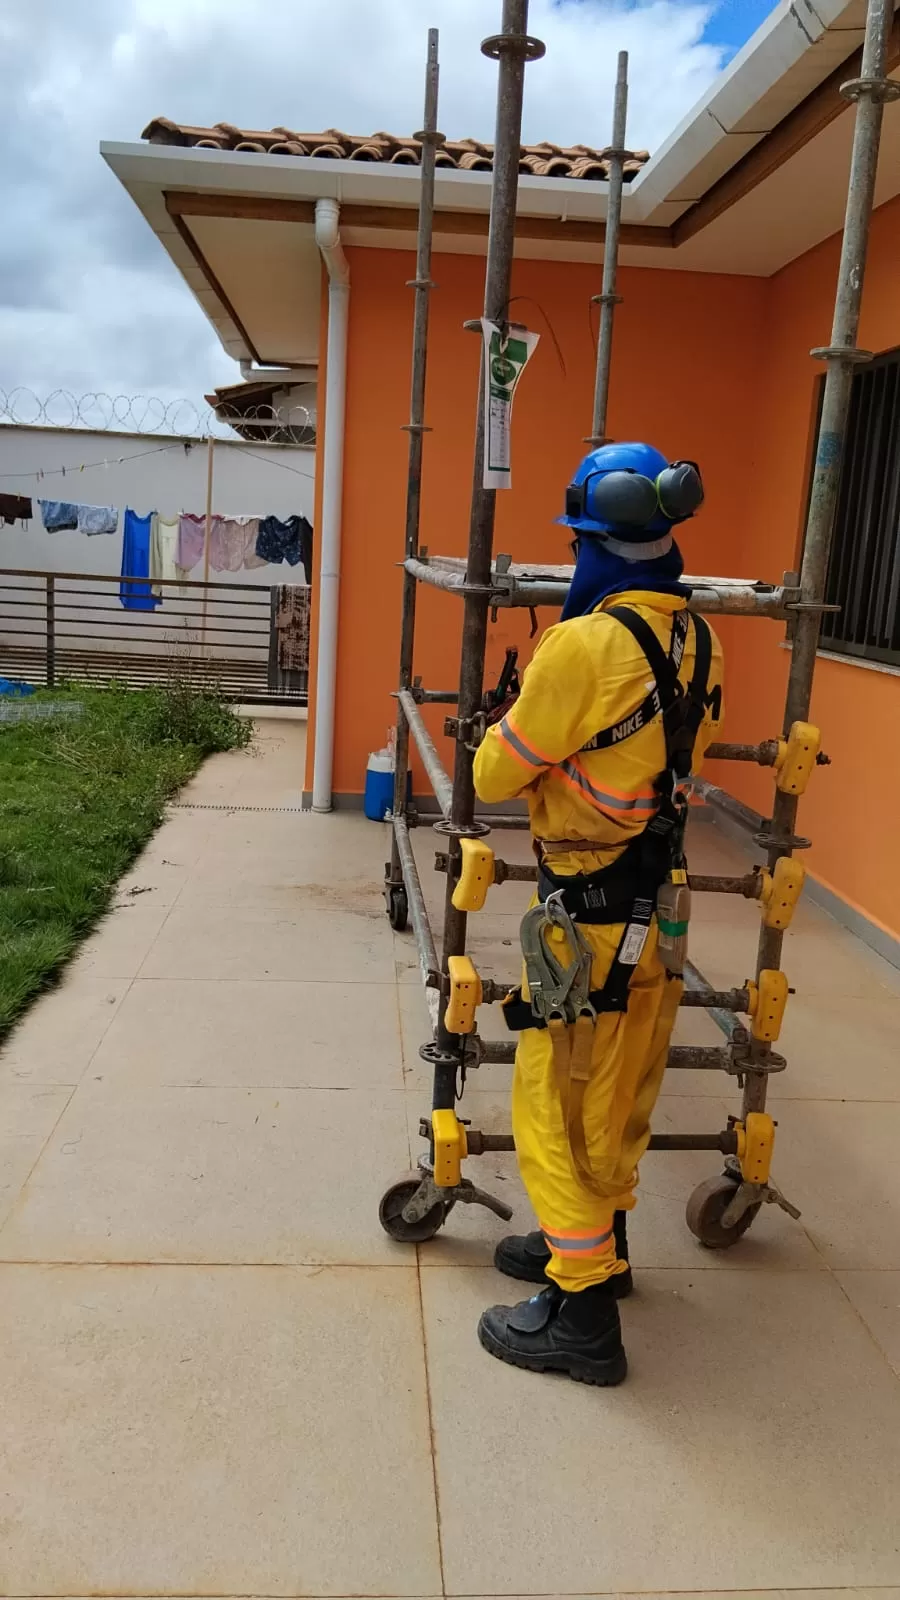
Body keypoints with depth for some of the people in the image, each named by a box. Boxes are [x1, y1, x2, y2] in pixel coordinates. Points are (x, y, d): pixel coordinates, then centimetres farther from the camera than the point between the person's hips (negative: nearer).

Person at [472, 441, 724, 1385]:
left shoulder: (586, 644, -23)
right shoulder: (695, 637, 1)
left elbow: (494, 779, -14)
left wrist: (512, 719, 7)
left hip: (593, 915, -8)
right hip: (663, 902, 8)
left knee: (555, 1103, 5)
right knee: (619, 1094, 21)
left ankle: (581, 1313, 14)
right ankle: (595, 1244, 40)